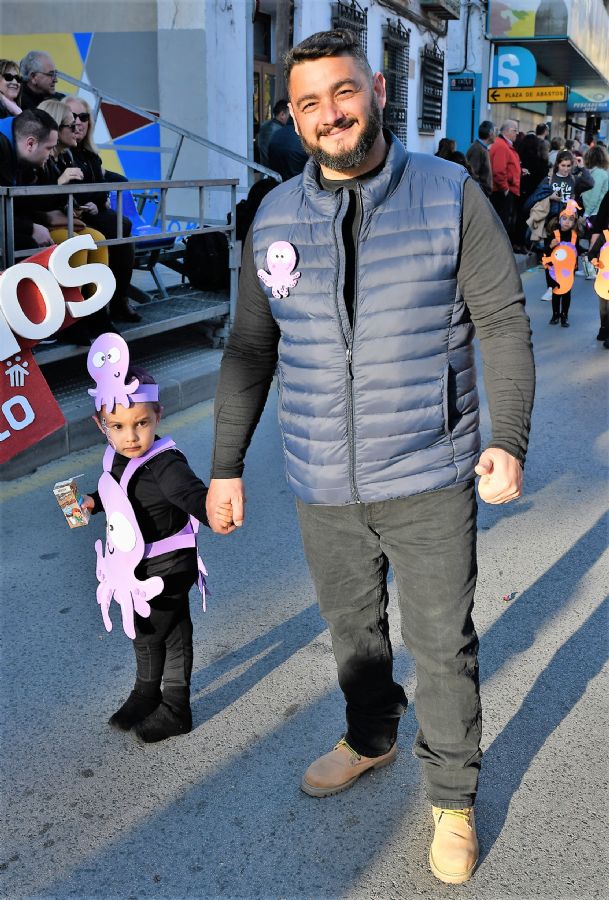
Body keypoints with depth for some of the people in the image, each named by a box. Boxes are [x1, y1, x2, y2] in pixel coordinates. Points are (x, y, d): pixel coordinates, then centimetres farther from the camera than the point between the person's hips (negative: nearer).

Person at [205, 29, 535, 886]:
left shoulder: (451, 195, -7)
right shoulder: (275, 217, 2)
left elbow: (503, 324, -5)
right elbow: (250, 350, 7)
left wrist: (509, 440, -15)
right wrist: (226, 465, 5)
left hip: (430, 478, -3)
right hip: (324, 486, 3)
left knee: (443, 644, 9)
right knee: (352, 628, 21)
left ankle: (453, 797, 31)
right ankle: (371, 736, 48)